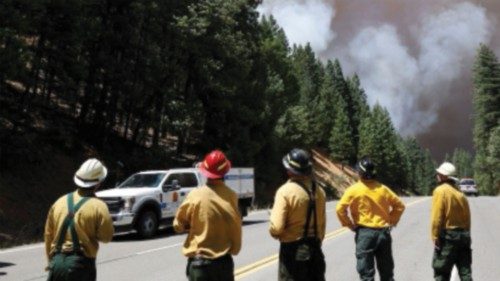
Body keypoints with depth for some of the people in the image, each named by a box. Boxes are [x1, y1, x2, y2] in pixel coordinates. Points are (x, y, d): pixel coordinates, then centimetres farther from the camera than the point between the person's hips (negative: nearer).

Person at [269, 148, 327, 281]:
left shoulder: (285, 191, -15)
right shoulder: (318, 191, 2)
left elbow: (276, 228, -19)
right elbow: (322, 224, 9)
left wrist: (273, 231, 4)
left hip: (292, 250, -6)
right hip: (315, 249, 6)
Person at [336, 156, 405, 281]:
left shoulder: (353, 190, -7)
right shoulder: (383, 189, 4)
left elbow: (340, 209, -13)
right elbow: (399, 205, 12)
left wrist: (349, 224, -1)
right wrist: (391, 221, 15)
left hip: (364, 233, -4)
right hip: (384, 232, 4)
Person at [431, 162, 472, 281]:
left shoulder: (440, 190, -10)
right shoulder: (460, 193, 11)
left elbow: (436, 217, -16)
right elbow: (467, 217, 12)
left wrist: (435, 236, -12)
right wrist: (466, 235, 17)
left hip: (447, 235, -7)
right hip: (463, 235, 7)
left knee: (441, 271, 3)